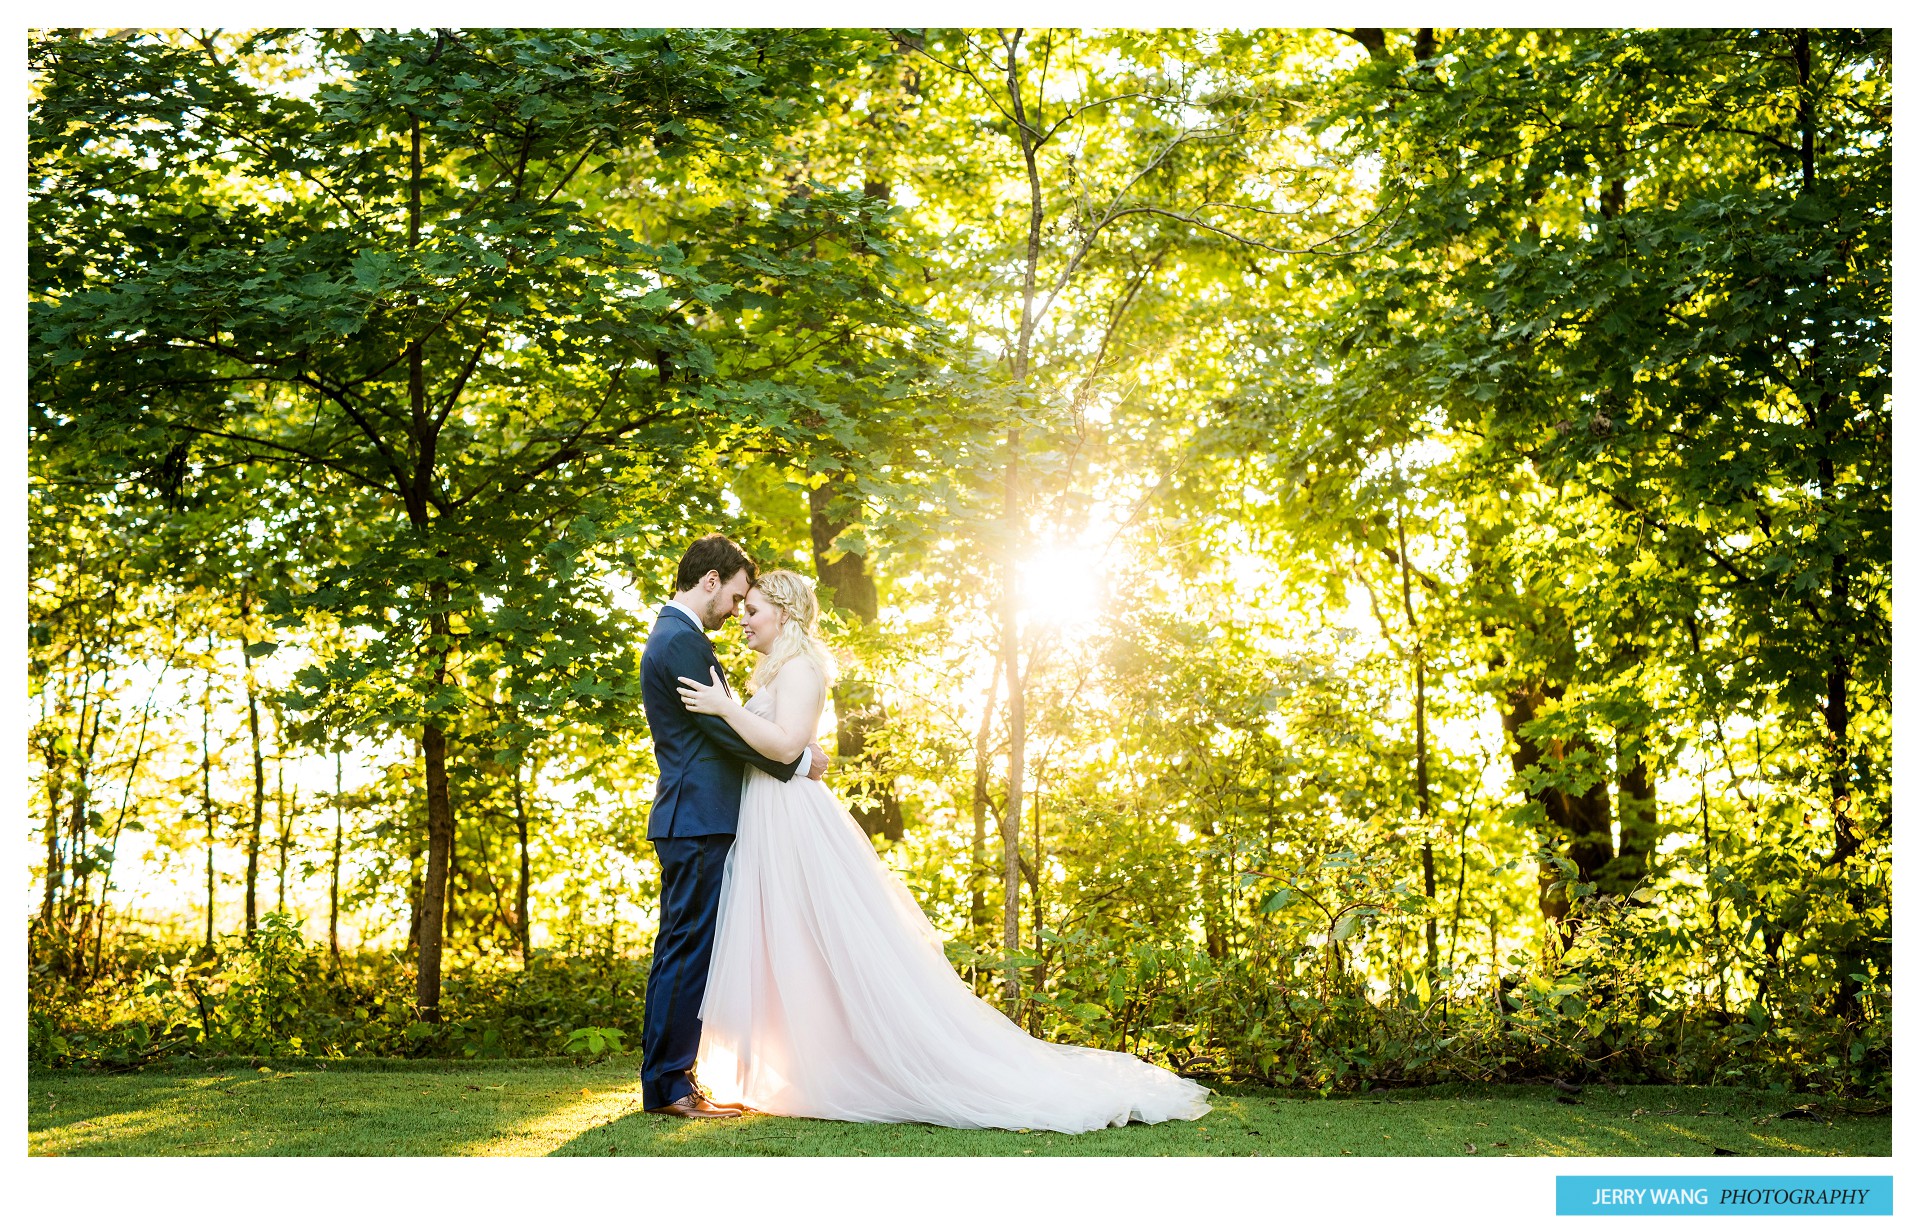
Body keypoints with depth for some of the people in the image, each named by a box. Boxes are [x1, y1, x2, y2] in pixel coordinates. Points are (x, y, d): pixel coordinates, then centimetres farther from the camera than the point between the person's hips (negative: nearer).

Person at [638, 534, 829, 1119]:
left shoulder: (671, 636, 20)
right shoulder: (682, 640, -14)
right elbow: (724, 728, -17)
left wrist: (789, 751, 14)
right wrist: (798, 762, -5)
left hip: (690, 819, 11)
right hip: (698, 819, -11)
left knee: (682, 951, 12)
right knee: (688, 949, -8)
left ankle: (669, 1080, 16)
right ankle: (667, 1084, -4)